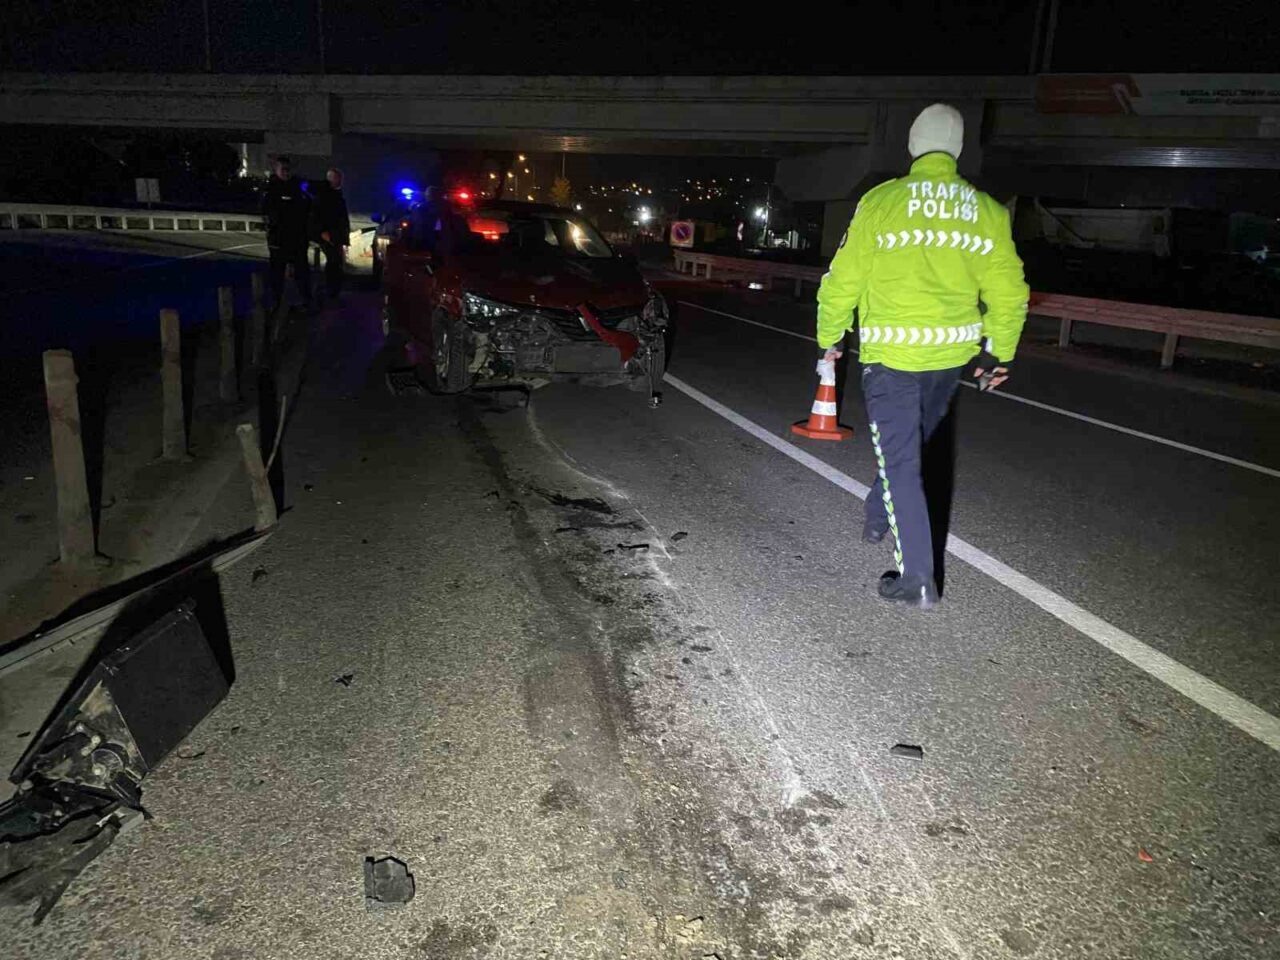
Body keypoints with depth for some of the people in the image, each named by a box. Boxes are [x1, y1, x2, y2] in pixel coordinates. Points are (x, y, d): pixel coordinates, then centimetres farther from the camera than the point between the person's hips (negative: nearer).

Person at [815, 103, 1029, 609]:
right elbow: (1009, 292, 4)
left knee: (900, 459, 0)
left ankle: (917, 577, 0)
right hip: (953, 354, 4)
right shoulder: (987, 210, 2)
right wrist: (999, 353, 16)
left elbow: (844, 278, -5)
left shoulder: (881, 201, -7)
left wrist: (829, 336, 9)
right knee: (910, 445, 24)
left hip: (891, 353, -4)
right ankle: (878, 518, 44)